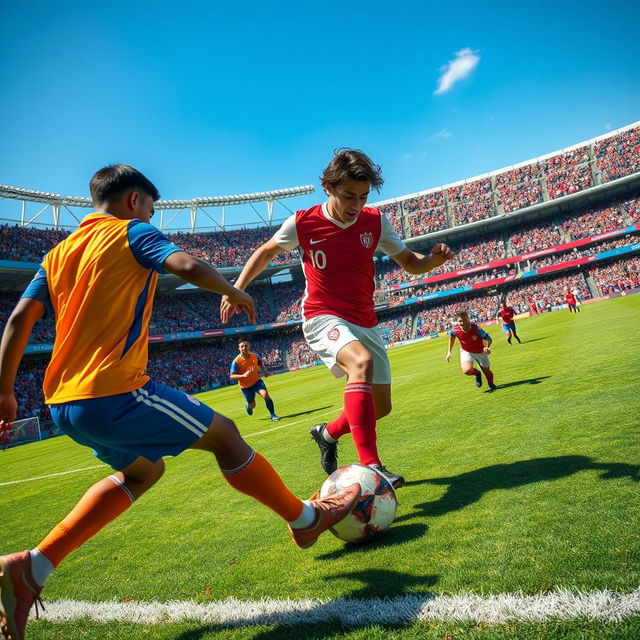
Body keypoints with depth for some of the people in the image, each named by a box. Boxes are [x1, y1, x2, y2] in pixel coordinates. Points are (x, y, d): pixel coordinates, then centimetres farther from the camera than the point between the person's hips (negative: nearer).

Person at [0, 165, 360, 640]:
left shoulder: (58, 253, 18)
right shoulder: (132, 233, -1)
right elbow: (188, 266, -18)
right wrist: (234, 292, -1)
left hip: (63, 403, 8)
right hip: (113, 391, -8)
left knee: (143, 471, 26)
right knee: (223, 435, 5)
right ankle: (306, 519, 19)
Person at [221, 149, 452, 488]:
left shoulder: (376, 222, -3)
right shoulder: (302, 223, -10)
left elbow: (410, 263, 5)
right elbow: (265, 252, 8)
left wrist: (434, 258, -17)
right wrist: (237, 287, -3)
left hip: (365, 323, 5)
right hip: (323, 318, -5)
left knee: (380, 407, 9)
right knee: (362, 362, -37)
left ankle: (328, 433, 36)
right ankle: (370, 465, -35)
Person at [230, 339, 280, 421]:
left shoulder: (255, 356, -8)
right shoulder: (236, 361, -20)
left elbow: (260, 363, 16)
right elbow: (231, 376, -20)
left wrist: (265, 371, 1)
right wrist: (243, 375, -34)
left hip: (257, 381, 2)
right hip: (246, 386, -2)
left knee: (265, 395, -24)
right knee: (252, 406, 10)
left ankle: (273, 415, -11)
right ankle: (247, 405, 49)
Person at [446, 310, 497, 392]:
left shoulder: (475, 328, -32)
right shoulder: (455, 330, -25)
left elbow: (488, 338, -26)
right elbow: (451, 337, 0)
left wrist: (487, 347, -47)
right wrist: (449, 352, 2)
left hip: (480, 352, 0)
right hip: (466, 352, 0)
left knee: (487, 371, 16)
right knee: (467, 371, -27)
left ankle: (491, 385, 52)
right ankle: (477, 373, 11)